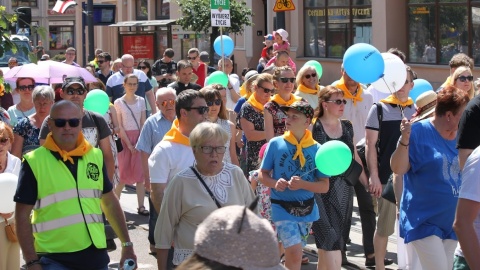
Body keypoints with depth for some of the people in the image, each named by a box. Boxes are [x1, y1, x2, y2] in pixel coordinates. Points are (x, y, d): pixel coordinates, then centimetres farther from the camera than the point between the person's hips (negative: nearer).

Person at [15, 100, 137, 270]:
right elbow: (22, 215, -6)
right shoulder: (34, 162, -6)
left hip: (96, 256, 4)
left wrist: (127, 244, 13)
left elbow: (110, 202, 16)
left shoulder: (95, 156, 7)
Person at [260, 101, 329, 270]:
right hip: (282, 208, -3)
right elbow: (263, 175, 2)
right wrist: (275, 183, -19)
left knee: (294, 255, 15)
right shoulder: (275, 144, -6)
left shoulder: (317, 149, -5)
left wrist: (302, 184, -21)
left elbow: (324, 186, -4)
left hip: (307, 209, 3)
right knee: (295, 253, -17)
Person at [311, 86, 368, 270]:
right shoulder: (314, 128, -8)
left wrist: (367, 183, 19)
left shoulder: (347, 127, 11)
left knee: (326, 244, 10)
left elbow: (355, 157, 18)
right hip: (323, 190, -6)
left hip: (344, 189, 6)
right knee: (331, 241, -11)